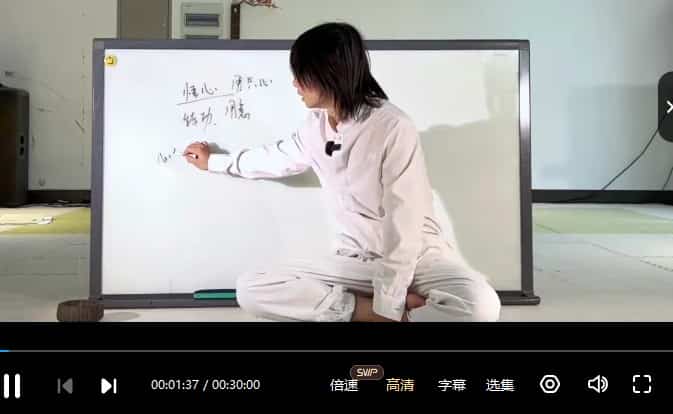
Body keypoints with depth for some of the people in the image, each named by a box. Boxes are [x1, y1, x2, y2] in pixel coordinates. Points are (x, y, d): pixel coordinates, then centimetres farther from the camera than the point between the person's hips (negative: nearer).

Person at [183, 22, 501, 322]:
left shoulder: (393, 128, -18)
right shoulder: (316, 126, 4)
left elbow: (404, 225, -20)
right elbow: (277, 158, 26)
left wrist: (386, 307, -21)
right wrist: (213, 162, 37)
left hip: (418, 256, -6)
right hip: (356, 260, 7)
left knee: (479, 305, -39)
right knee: (250, 290, -16)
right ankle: (403, 308, -15)